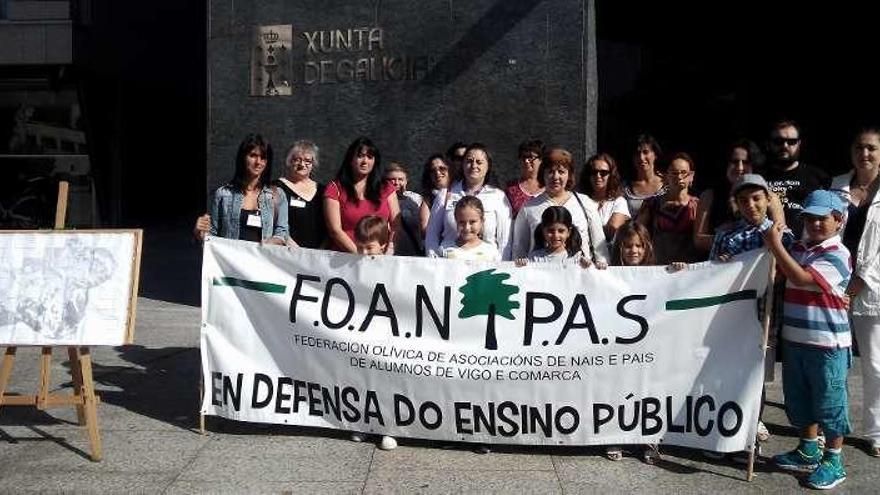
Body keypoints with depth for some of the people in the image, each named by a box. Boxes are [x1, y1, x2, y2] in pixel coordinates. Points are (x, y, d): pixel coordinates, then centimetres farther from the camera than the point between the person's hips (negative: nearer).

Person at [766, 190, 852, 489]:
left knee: (829, 403, 6)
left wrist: (775, 245, -24)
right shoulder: (799, 249, 7)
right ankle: (808, 452, 36)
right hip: (794, 339, 7)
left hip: (827, 343, -7)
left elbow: (800, 278, -28)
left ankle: (833, 462, 21)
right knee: (799, 399, 18)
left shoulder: (837, 255, -15)